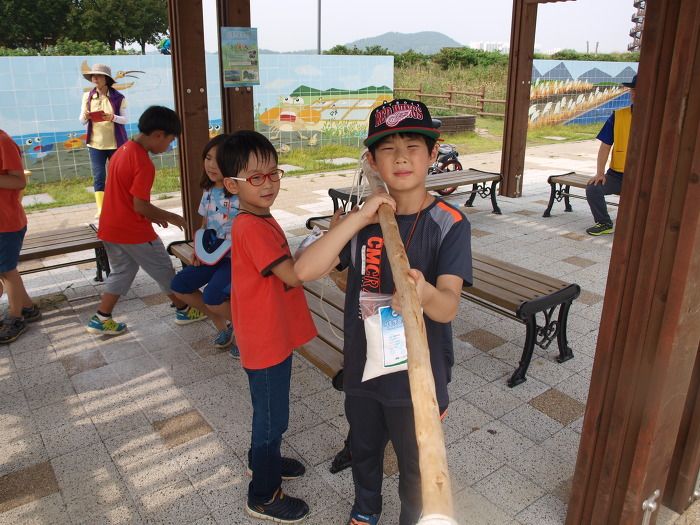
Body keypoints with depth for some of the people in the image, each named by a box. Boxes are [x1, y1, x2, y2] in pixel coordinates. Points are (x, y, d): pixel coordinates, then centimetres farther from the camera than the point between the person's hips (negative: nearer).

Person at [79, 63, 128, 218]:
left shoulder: (118, 97, -4)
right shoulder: (87, 96, 3)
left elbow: (125, 119, -4)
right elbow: (82, 121, 6)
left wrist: (113, 117, -23)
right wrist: (85, 117, -18)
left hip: (115, 143, -1)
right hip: (95, 143, 1)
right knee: (98, 176, -3)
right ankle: (100, 209, -2)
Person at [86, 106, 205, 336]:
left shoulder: (123, 151, 7)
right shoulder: (144, 164, -22)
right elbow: (140, 206, -22)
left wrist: (154, 215, 15)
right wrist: (171, 217, -8)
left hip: (110, 228, 8)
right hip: (134, 232, -8)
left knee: (121, 272, 20)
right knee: (164, 271, 9)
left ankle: (101, 319, 22)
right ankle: (184, 311, 24)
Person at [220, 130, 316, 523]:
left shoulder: (261, 220, 6)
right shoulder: (251, 227, -25)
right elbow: (292, 274, -32)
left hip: (276, 334, 9)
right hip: (265, 340, -9)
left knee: (271, 409, 27)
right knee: (272, 416, 8)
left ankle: (265, 459, 50)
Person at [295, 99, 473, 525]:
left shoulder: (450, 224, -16)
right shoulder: (364, 218, -6)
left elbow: (449, 307, -27)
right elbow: (305, 271, -18)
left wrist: (424, 293, -50)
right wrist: (358, 219, -26)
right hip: (363, 366, 4)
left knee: (415, 465, 19)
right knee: (364, 449, 28)